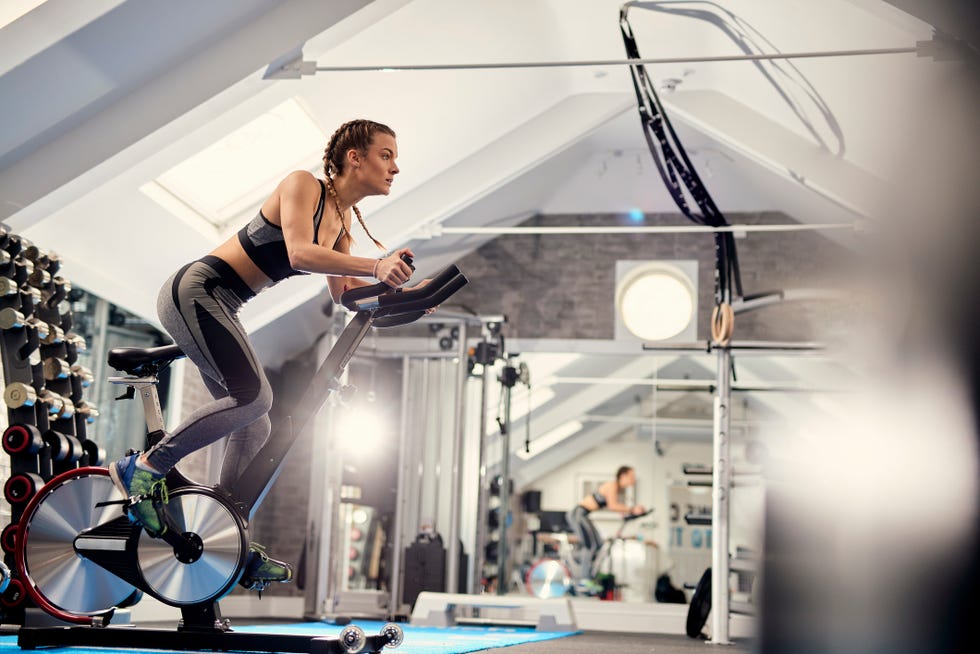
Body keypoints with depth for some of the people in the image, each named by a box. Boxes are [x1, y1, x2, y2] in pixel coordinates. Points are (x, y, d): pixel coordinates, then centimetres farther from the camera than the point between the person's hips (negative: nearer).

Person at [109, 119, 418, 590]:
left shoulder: (342, 217, 12)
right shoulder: (302, 184, -12)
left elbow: (341, 291, 9)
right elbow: (300, 253, -28)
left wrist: (399, 291, -6)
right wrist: (375, 266, -37)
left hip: (220, 308, 10)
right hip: (195, 290, -9)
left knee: (252, 427, 6)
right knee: (253, 396, -24)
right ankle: (145, 467, -11)